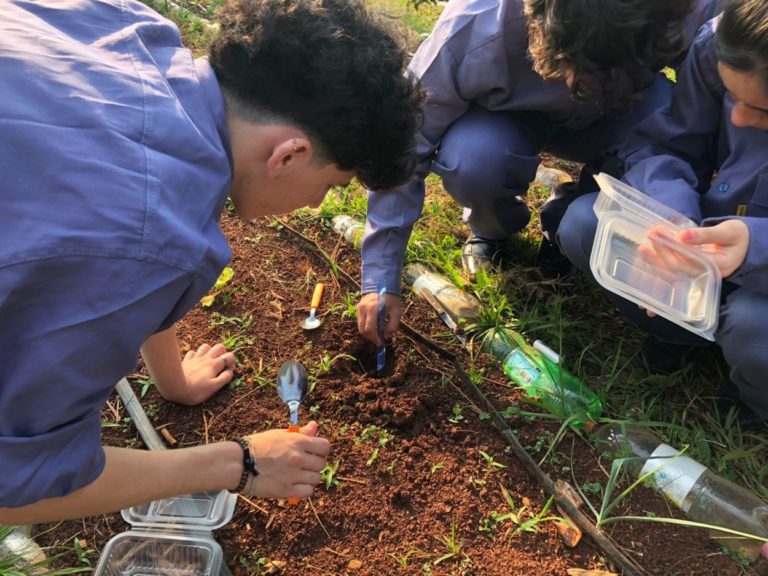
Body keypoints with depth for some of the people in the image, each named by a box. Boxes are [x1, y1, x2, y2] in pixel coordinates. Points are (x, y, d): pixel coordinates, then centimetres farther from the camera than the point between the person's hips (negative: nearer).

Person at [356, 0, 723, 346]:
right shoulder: (472, 34, -37)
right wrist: (380, 280, -28)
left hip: (607, 116, 2)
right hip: (504, 115, -1)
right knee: (471, 162, -36)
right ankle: (493, 229, 2)